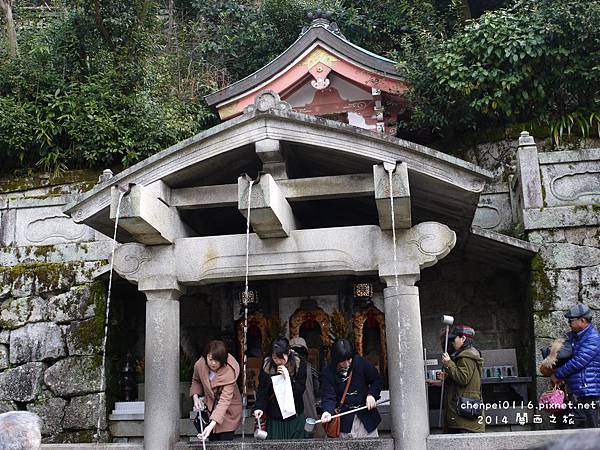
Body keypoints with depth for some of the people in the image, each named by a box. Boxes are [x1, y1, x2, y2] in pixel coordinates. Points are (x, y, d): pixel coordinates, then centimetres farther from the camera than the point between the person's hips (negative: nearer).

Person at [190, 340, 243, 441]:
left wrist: (212, 425, -44)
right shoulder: (199, 365, -15)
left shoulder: (229, 372, -29)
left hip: (228, 411, -4)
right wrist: (195, 396, -8)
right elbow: (196, 380, 11)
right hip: (209, 406, 4)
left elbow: (225, 400, -35)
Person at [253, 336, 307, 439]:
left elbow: (300, 390, -10)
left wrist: (288, 378, -24)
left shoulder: (299, 364, -9)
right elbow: (262, 389, -2)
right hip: (273, 416, 1)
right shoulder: (267, 364, -4)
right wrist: (259, 407, -15)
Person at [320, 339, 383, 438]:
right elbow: (328, 397, -12)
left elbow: (377, 380, 8)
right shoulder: (328, 373, -8)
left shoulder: (360, 363, -4)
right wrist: (328, 411, -31)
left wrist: (372, 394, -8)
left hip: (366, 416, 1)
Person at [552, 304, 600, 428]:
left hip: (590, 393, -10)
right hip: (579, 392, 10)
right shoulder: (574, 336, 14)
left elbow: (577, 362, -20)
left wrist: (557, 375, -11)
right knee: (580, 424, 15)